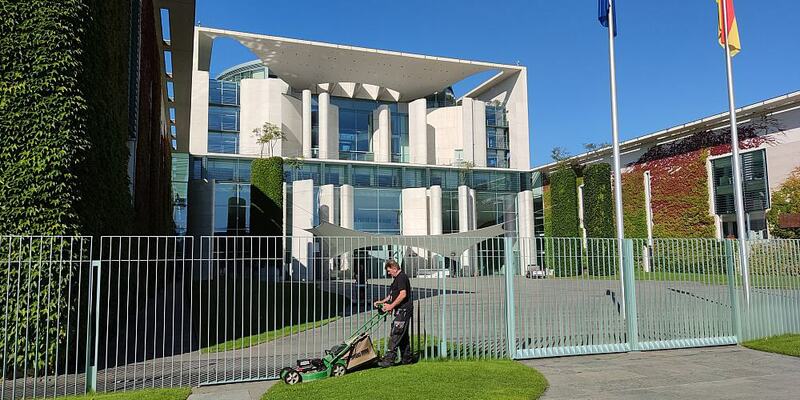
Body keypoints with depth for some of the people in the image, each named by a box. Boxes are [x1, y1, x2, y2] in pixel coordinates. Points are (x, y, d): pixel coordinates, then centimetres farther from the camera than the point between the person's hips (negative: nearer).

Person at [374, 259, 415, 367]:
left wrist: (391, 306, -20)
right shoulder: (397, 278, 19)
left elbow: (403, 294, -23)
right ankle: (407, 358, 21)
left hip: (403, 310, -11)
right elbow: (392, 295, 27)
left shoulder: (402, 277, -13)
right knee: (403, 335, 14)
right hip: (401, 311, 11)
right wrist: (383, 302, 16)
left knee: (395, 335, -11)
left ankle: (389, 359, -11)